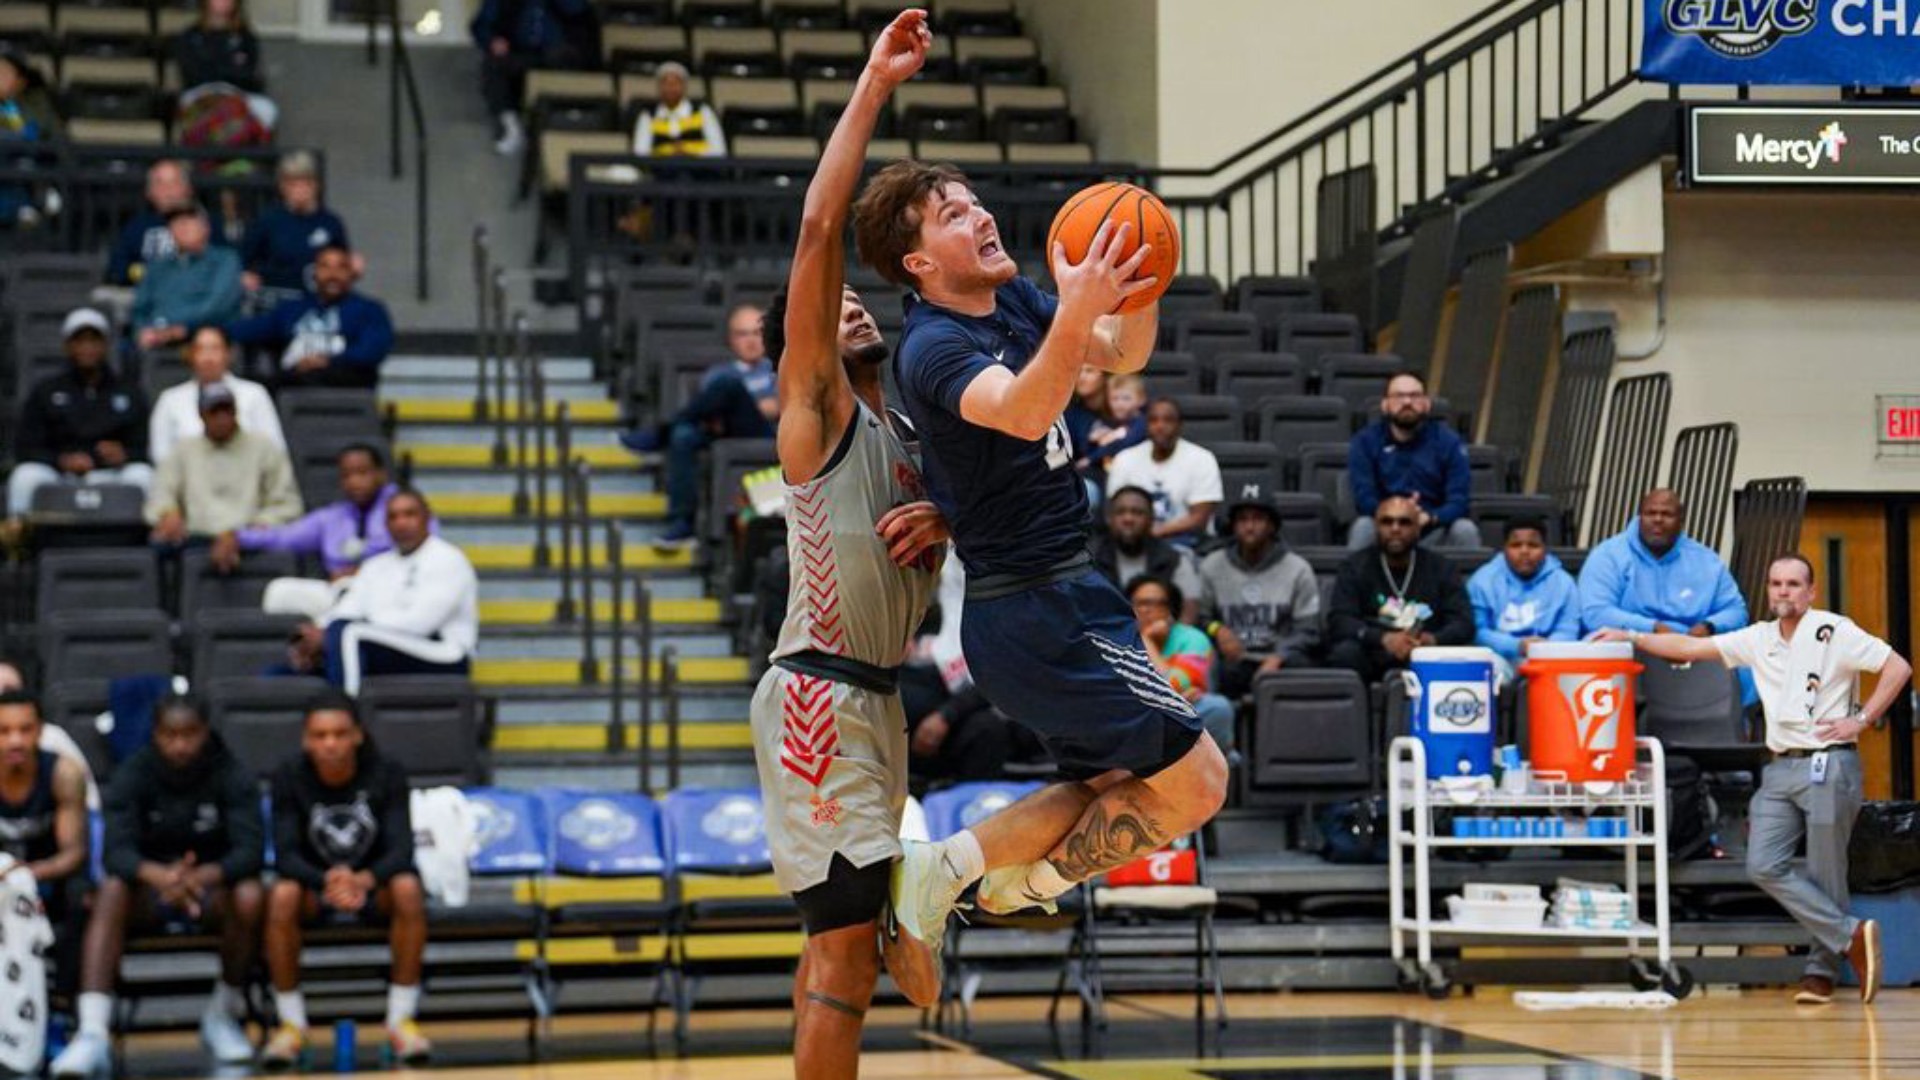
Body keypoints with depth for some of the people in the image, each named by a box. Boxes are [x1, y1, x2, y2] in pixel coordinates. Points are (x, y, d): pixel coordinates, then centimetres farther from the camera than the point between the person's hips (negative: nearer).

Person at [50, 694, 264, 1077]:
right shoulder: (133, 774, -9)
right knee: (111, 892, -32)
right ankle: (93, 1034, -42)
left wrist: (203, 877, -43)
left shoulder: (231, 776, -9)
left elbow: (250, 848, -21)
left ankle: (223, 1014, -9)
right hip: (150, 889, 0)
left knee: (249, 897, -33)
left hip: (213, 886, 0)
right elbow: (115, 851, -21)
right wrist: (160, 876, -44)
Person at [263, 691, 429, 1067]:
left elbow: (401, 849, -21)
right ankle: (291, 1024, -19)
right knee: (282, 895, -33)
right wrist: (328, 882, -41)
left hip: (373, 884, 0)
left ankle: (401, 1019, -22)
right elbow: (285, 856, -20)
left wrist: (363, 880, -43)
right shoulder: (289, 777, -13)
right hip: (316, 883, 0)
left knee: (408, 888, -33)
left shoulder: (386, 773, -14)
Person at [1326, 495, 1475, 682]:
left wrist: (1432, 640, -22)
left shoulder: (1440, 568, 14)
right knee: (1345, 652, -34)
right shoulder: (1355, 567, 10)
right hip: (1372, 659, -1)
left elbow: (1463, 623, 3)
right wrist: (1384, 639, -24)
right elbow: (1339, 622, -5)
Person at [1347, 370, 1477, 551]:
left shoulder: (1449, 441, 0)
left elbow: (1459, 500, -9)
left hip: (1433, 532, 1)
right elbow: (1364, 500, -10)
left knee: (1465, 529, -28)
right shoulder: (1365, 442, -1)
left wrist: (1429, 517, -32)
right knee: (1363, 527, -32)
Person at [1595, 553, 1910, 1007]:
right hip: (1781, 768, 6)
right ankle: (1851, 935, 1)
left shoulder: (1834, 632, -4)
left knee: (1824, 878, -2)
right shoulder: (1760, 638, 12)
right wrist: (1631, 637, 7)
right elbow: (1691, 647, 14)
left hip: (1828, 765, -6)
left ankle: (1822, 969, 11)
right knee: (1764, 867, -6)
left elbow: (1898, 668, -8)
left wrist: (1861, 720, -11)